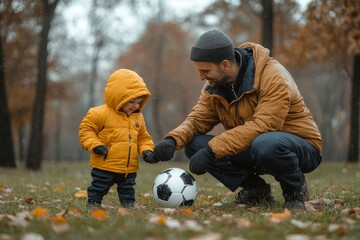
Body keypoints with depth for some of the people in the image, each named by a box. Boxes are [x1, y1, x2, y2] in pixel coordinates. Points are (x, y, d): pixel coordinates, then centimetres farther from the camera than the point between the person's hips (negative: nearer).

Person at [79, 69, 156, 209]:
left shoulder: (138, 118, 8)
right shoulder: (101, 114, -12)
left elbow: (143, 138, 18)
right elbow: (86, 128, -10)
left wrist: (147, 150, 0)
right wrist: (94, 145, -20)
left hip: (129, 168, 5)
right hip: (105, 166, -5)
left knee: (128, 191, 15)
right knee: (98, 188, 5)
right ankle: (93, 204, 18)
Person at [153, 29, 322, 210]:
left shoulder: (274, 78, -24)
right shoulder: (214, 84, 0)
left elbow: (261, 126, -33)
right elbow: (197, 119, -4)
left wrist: (211, 150, -37)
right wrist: (173, 139, -26)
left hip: (302, 149, -6)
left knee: (265, 144, -42)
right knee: (194, 145, -13)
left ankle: (296, 191, -10)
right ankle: (256, 189, 0)